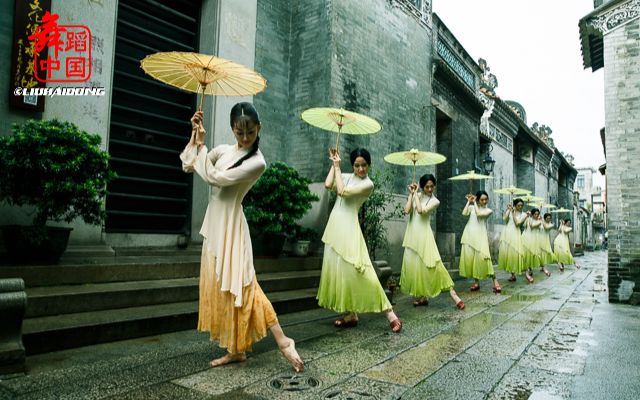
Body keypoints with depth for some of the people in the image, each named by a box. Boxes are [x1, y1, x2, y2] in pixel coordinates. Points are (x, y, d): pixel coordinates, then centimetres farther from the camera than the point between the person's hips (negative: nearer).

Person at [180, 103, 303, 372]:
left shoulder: (257, 161, -13)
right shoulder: (223, 150, 8)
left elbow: (215, 178, -18)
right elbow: (187, 166, 13)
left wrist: (201, 145, -8)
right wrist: (194, 136, 2)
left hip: (231, 226, -7)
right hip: (214, 225, 7)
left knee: (238, 285, -13)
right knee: (220, 288, 9)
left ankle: (282, 341, -5)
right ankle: (236, 350, 19)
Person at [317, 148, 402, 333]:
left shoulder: (368, 184, -7)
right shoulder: (346, 176, 12)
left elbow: (343, 192, -17)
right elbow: (328, 185, -2)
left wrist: (337, 167, -7)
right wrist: (334, 164, 2)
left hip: (349, 227, -7)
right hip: (335, 225, 7)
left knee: (354, 270, -14)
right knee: (338, 270, 7)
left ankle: (390, 313, -10)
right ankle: (351, 314, 15)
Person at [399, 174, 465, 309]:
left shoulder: (435, 201, -3)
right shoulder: (416, 196, 8)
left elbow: (421, 210, -19)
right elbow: (407, 211, -4)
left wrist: (416, 194, -9)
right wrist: (411, 194, -3)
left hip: (424, 235, -5)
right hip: (412, 234, 5)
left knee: (433, 264, -13)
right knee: (414, 265, 7)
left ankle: (453, 295, -9)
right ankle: (422, 297, 17)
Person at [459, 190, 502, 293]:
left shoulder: (488, 210, 4)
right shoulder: (472, 207, 10)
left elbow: (479, 214, -14)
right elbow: (464, 213, -8)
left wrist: (474, 202, -2)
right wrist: (469, 202, -1)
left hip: (480, 235, -3)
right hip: (469, 234, 3)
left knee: (482, 257, -15)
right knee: (469, 257, 1)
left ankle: (495, 282, -10)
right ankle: (476, 282, 11)